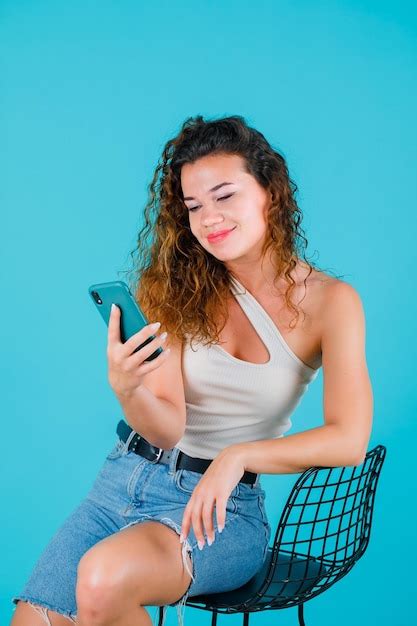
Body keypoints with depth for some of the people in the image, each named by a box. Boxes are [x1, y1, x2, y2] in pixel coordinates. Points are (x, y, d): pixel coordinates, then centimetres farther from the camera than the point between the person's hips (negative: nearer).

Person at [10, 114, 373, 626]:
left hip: (224, 506, -3)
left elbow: (349, 439, -16)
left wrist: (238, 456, -28)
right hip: (126, 477, 3)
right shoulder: (181, 287, 0)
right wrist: (126, 390, -29)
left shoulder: (328, 301, -7)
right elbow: (167, 427, -7)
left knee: (103, 576, -30)